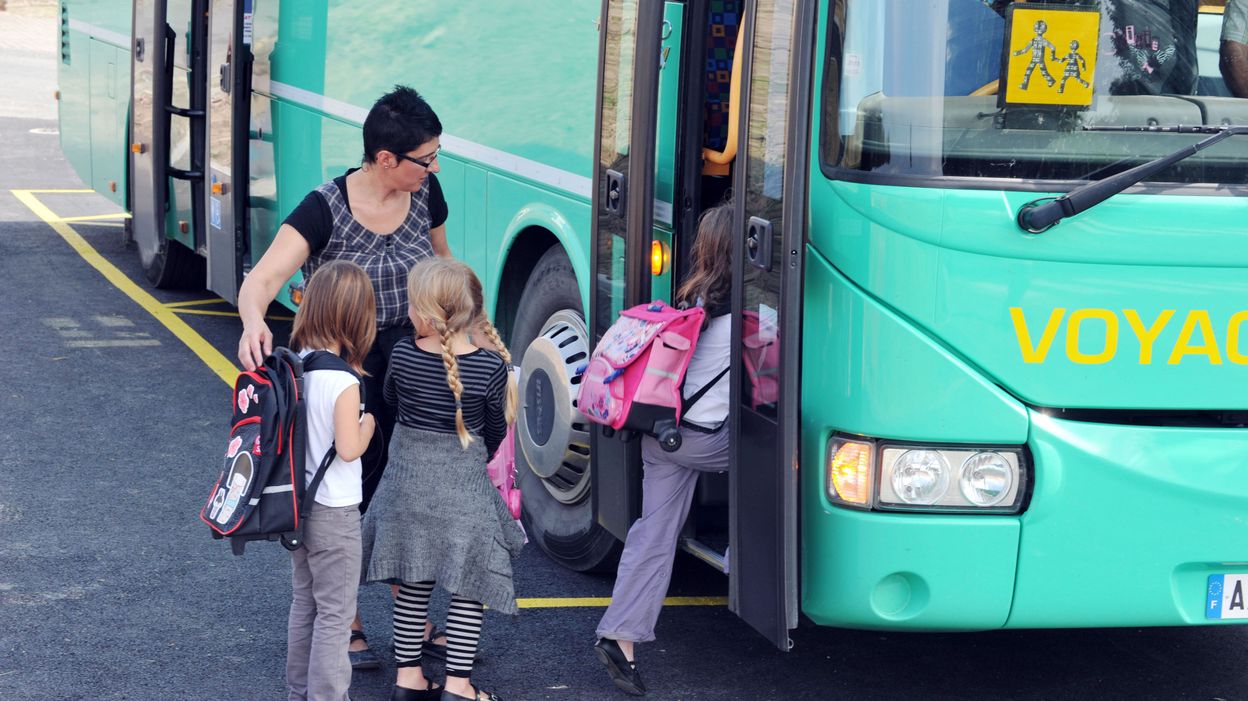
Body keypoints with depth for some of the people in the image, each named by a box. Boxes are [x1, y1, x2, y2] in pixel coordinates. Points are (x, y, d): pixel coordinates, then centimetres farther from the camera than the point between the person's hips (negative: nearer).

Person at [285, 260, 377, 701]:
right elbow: (348, 449, -23)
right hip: (333, 513, -8)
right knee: (335, 613, 4)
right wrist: (368, 423, -5)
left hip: (299, 504, 8)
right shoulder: (343, 380, -23)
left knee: (304, 602, 21)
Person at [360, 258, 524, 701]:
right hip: (465, 490, -3)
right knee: (468, 587, 6)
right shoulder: (491, 368, -14)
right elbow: (496, 430, 1)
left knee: (413, 585, 14)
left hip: (407, 480, 3)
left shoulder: (403, 354, -10)